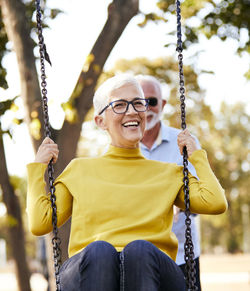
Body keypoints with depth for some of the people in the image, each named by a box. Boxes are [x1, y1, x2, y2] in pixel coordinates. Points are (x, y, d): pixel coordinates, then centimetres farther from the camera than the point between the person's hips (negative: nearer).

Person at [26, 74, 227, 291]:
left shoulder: (168, 174, 25)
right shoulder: (79, 170, 24)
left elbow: (216, 203, 8)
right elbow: (39, 224, 17)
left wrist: (196, 155, 21)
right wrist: (37, 167, 22)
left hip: (149, 267, 0)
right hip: (89, 270, 0)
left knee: (140, 250, -36)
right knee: (99, 251, -36)